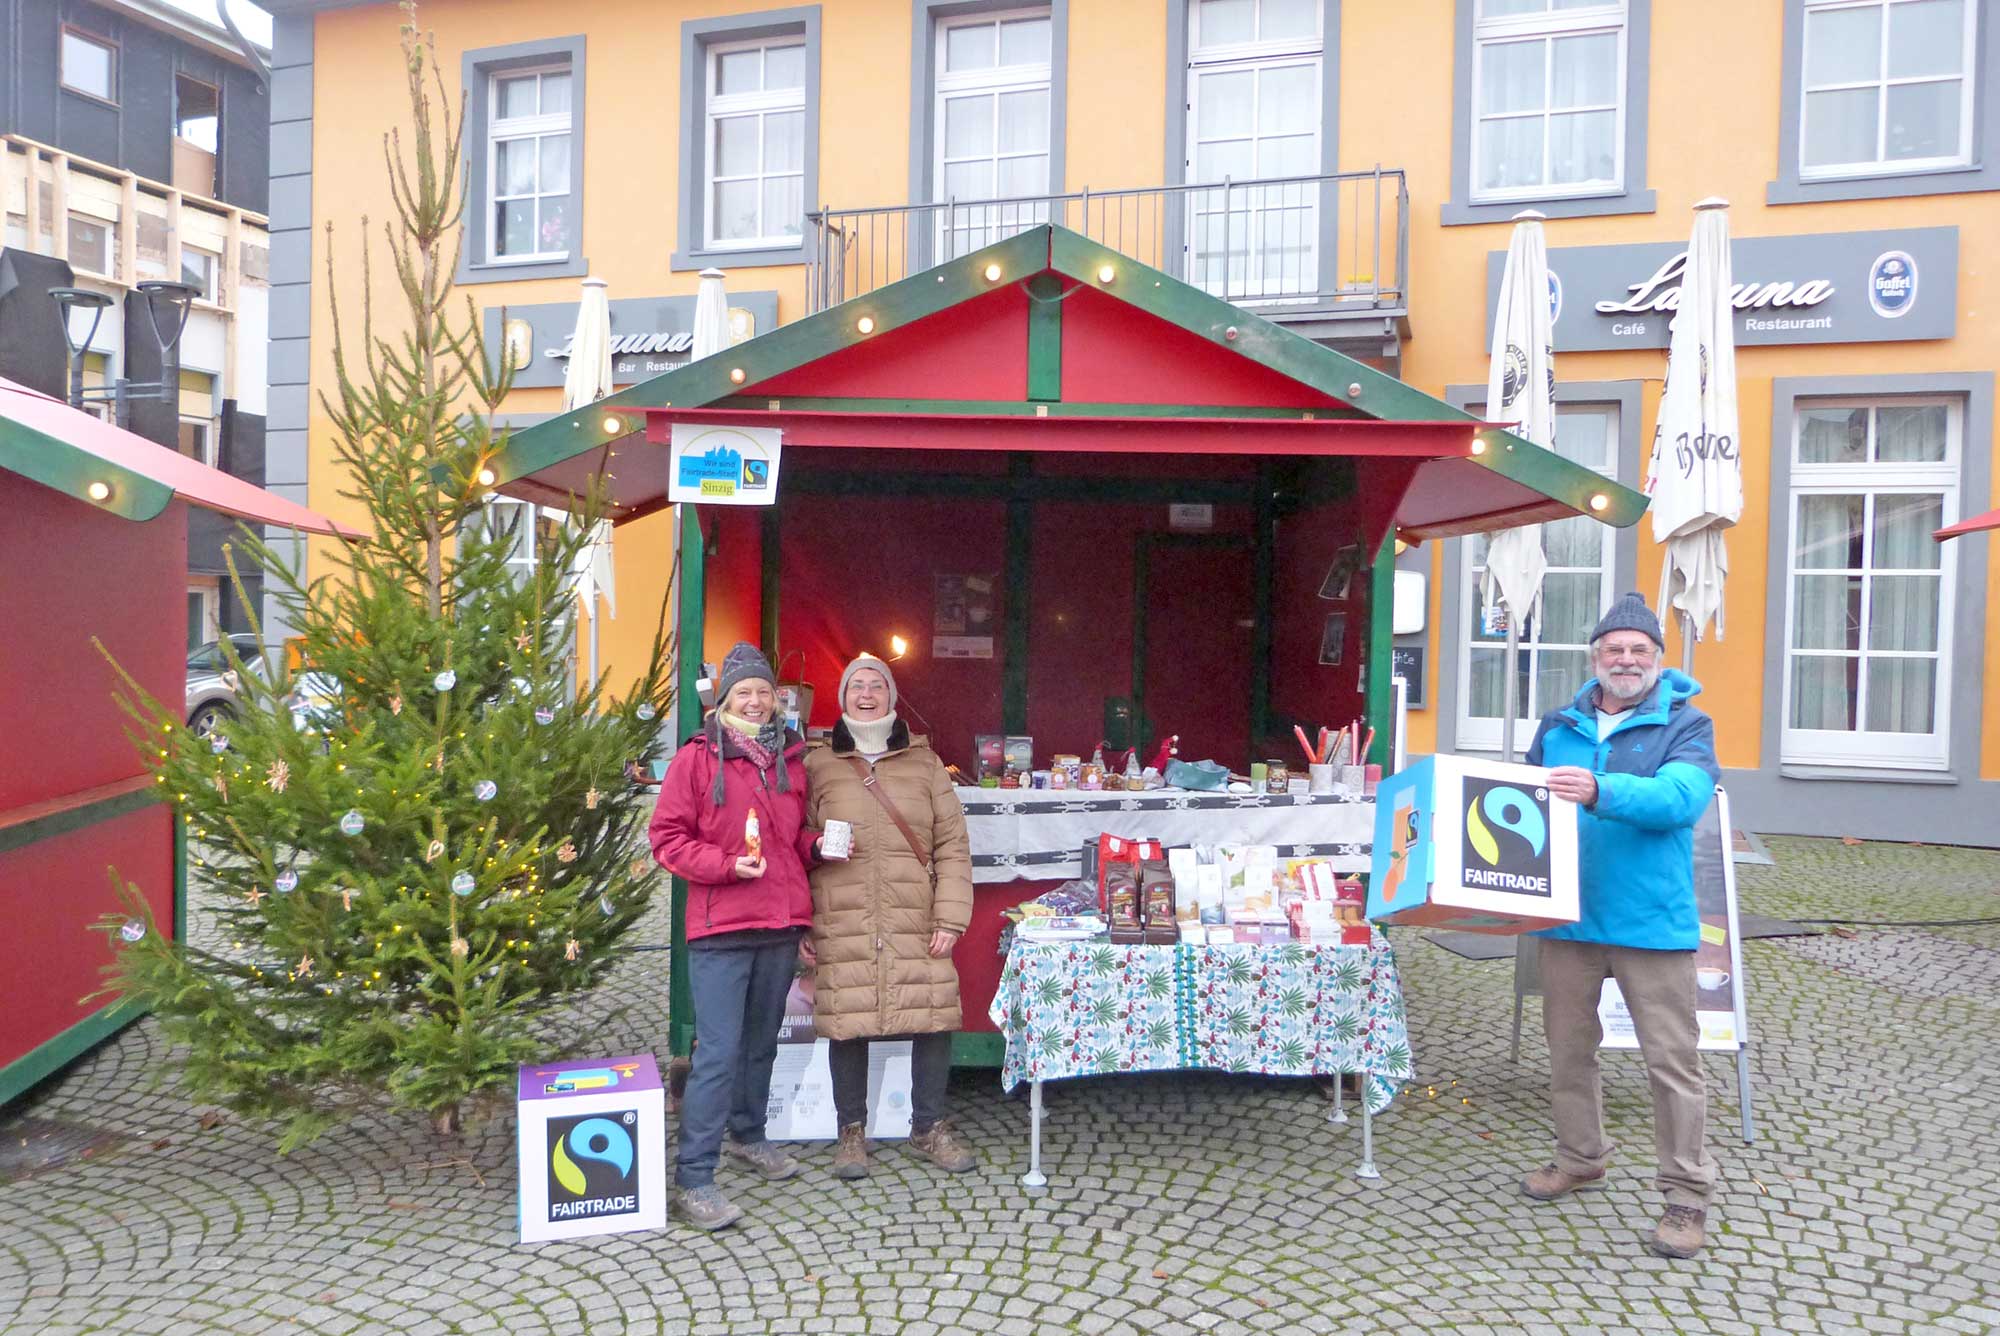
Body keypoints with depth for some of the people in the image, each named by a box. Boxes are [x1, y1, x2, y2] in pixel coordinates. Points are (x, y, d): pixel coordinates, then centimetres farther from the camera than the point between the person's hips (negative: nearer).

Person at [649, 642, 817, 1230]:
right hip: (719, 928, -5)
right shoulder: (696, 759, -4)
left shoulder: (791, 760, 11)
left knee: (762, 1042, 19)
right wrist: (726, 864, -19)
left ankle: (748, 1134, 40)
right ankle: (693, 1181, -1)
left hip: (782, 925, 6)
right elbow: (668, 836, -7)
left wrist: (818, 845, 0)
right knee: (718, 1053, -8)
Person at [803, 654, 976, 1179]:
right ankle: (852, 1131, 25)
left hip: (917, 928, 1)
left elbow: (952, 846, 6)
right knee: (847, 1026, 4)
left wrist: (951, 918, -2)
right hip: (842, 928, -1)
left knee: (934, 1021, 2)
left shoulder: (925, 763, 9)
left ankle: (929, 1127, 23)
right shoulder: (817, 766, 6)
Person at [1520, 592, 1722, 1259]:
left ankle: (1687, 1192, 14)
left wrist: (1599, 791, -36)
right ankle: (1580, 1158, 35)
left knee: (1672, 1059, 1)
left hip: (1651, 921, -4)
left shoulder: (1685, 725, -3)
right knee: (1568, 1046, 16)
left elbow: (1681, 797, -21)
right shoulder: (1558, 726, 10)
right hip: (1567, 916, 5)